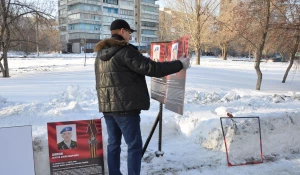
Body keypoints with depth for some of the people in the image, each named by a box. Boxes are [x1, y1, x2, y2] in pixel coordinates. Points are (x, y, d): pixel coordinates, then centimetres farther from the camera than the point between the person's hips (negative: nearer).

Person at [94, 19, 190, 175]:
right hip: (125, 106, -9)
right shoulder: (125, 51, -14)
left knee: (113, 143, 16)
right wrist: (179, 64, -12)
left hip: (107, 106, 9)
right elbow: (150, 68, -19)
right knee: (134, 146, 0)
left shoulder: (100, 54, 14)